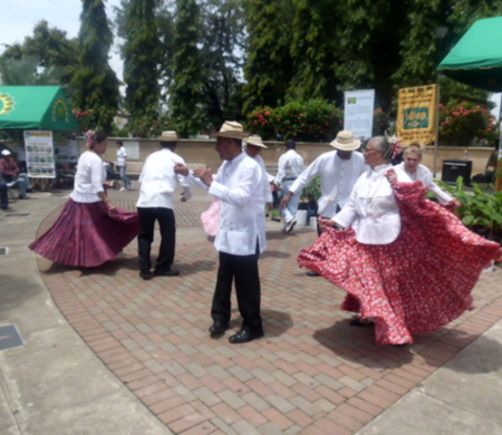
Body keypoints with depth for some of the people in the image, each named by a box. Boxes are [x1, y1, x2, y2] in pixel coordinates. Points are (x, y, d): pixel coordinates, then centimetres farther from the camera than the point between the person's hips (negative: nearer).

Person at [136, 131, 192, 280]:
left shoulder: (151, 156, 19)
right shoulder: (176, 159, 7)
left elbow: (141, 179, 21)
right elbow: (185, 183, 3)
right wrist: (187, 196, 24)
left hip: (144, 201, 4)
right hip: (163, 202, -4)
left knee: (144, 235, 17)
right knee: (168, 235, 14)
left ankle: (145, 270, 17)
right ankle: (163, 268, 24)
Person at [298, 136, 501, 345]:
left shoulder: (397, 175, -10)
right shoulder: (364, 177, 8)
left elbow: (416, 200, -18)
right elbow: (352, 205, 9)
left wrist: (398, 184, -32)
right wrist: (336, 221, -2)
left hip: (388, 240, -6)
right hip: (364, 237, 6)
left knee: (391, 283, 5)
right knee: (365, 280, 14)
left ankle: (395, 328, 20)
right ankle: (370, 316, 34)